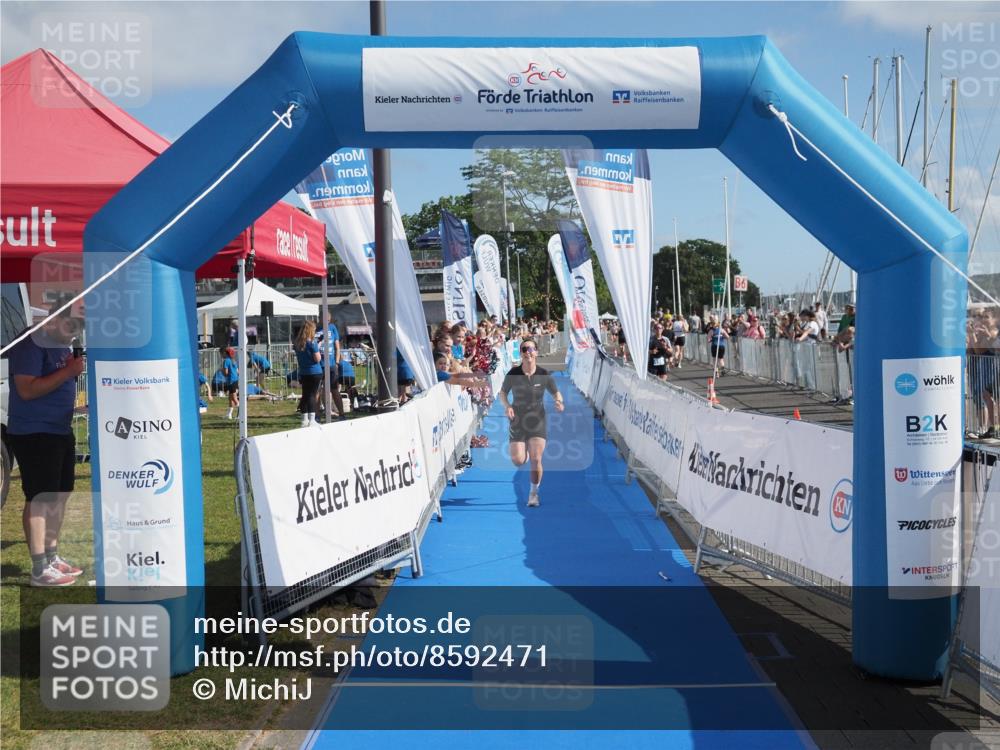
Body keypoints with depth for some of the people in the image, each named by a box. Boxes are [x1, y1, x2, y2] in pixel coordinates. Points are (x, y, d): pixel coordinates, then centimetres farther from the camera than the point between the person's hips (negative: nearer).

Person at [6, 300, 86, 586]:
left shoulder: (63, 347, 13)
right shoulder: (30, 345, -15)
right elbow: (27, 389, -23)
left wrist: (78, 369, 6)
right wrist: (67, 371, -23)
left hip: (61, 432, 9)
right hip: (33, 434, -9)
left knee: (59, 496, 14)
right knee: (39, 499, -8)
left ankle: (52, 556, 26)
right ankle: (40, 569, -6)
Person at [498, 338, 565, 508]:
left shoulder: (544, 375, -7)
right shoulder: (513, 374, -8)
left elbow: (556, 392, 6)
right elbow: (503, 393, 5)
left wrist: (559, 402, -16)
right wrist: (507, 406, -15)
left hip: (538, 420, 0)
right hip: (517, 421, 0)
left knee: (536, 460, -7)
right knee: (518, 461, -5)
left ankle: (534, 493, 14)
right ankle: (524, 450, 35)